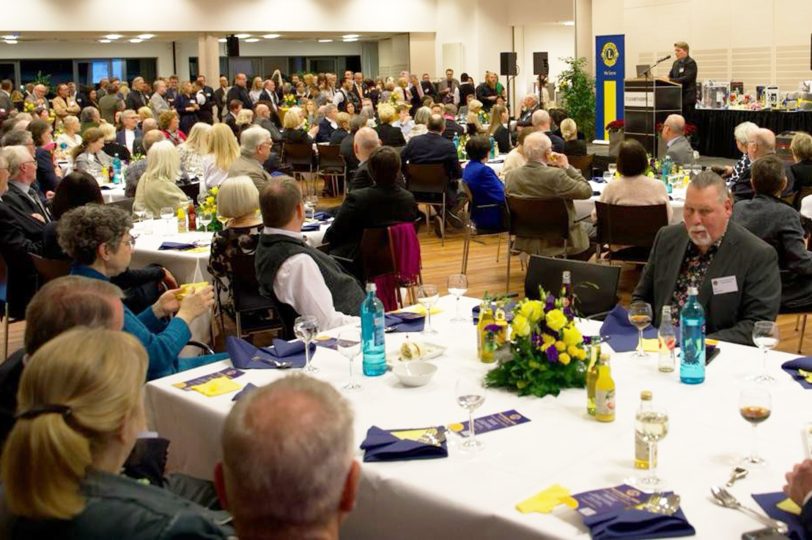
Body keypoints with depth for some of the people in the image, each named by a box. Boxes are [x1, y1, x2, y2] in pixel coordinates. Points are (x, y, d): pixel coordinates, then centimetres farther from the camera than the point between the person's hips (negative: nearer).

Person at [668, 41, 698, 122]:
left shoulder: (691, 63, -8)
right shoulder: (676, 63, 16)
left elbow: (687, 79, -20)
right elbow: (670, 76, 17)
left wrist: (670, 80, -25)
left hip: (687, 98, -7)